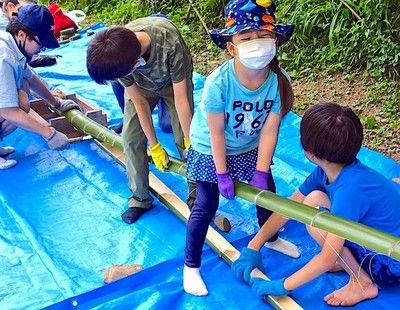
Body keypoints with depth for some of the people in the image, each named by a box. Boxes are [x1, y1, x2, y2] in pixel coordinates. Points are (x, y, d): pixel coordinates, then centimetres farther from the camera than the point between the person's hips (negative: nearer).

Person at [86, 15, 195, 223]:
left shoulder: (169, 42, -44)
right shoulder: (116, 56, -33)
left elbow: (181, 100, -32)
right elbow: (139, 102, -20)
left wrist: (190, 142, -22)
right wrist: (155, 147, -14)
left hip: (175, 81, -2)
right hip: (141, 85, 3)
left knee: (184, 140, -10)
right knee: (130, 139, -5)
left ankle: (196, 197, 6)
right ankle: (140, 198, 12)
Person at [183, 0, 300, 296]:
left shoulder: (279, 81, -26)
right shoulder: (218, 82, -36)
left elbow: (269, 131, -18)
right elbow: (216, 133, -25)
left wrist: (261, 172, -13)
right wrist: (222, 174, -16)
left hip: (250, 148, 4)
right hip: (210, 150, -4)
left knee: (267, 189, 17)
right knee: (206, 206, -1)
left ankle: (271, 238, 48)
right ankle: (191, 266, 17)